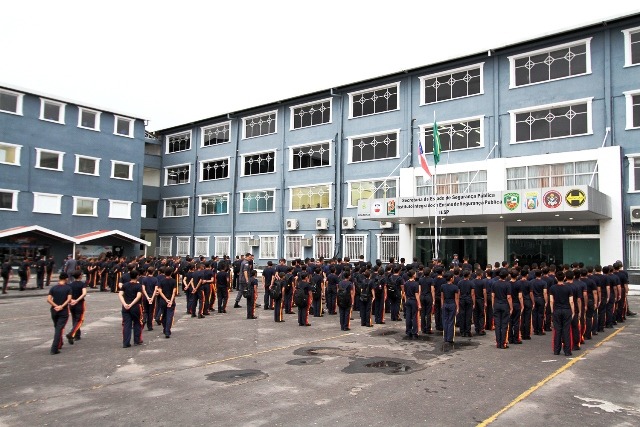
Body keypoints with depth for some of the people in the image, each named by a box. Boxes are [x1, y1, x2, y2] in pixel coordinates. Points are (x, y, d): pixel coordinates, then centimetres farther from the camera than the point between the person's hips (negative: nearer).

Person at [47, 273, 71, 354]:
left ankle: (59, 344, 35)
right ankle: (54, 349, -12)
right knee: (59, 329, -4)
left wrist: (56, 306, -10)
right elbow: (69, 299, -16)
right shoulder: (68, 288, -5)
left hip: (54, 310, 4)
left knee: (56, 328, 20)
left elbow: (48, 299, -8)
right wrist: (62, 306, -12)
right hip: (64, 311, -3)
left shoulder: (53, 288, 2)